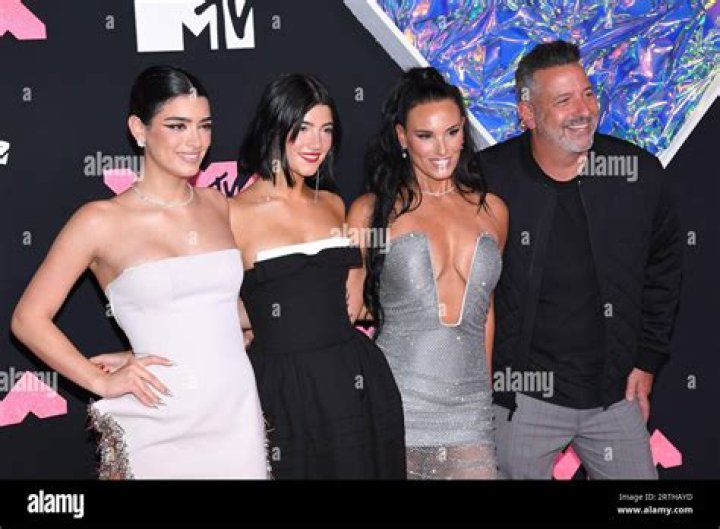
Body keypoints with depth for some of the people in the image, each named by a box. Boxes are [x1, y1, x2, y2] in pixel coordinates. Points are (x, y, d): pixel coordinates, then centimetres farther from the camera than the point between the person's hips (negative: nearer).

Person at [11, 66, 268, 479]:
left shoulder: (219, 206, 7)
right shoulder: (102, 221, -5)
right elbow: (29, 319, -1)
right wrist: (103, 382, -8)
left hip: (239, 414, 4)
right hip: (161, 426, -4)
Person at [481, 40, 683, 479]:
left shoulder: (641, 174, -4)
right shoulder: (489, 178, -11)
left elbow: (663, 270, 9)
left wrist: (647, 361, 7)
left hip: (615, 392, 2)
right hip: (522, 395, -2)